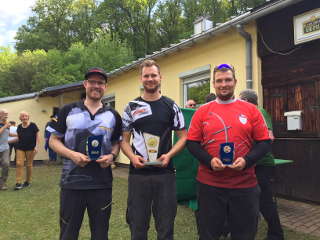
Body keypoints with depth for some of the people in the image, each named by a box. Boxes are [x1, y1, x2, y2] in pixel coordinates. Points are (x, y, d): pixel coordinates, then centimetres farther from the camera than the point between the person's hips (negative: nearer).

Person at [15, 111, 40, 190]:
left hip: (30, 148, -3)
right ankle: (18, 183, -4)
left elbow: (37, 136, -4)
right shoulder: (19, 127, 6)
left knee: (29, 165, 5)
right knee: (19, 164, -8)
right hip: (20, 148, 3)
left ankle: (28, 182, 19)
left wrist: (36, 146, -12)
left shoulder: (33, 125, -6)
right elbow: (18, 137, 18)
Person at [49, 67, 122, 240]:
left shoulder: (113, 116, 6)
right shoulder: (68, 111, 1)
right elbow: (53, 140, 4)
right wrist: (72, 154, -14)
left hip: (102, 184, 2)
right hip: (71, 182, -1)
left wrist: (112, 156, -8)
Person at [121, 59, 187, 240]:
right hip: (138, 173, 1)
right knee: (138, 226, 14)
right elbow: (124, 140, 6)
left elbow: (184, 136, 4)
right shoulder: (132, 107, 5)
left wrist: (169, 155, -12)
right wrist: (132, 157, -13)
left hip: (165, 172, 0)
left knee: (166, 225, 12)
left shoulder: (171, 106, 3)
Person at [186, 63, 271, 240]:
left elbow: (264, 143, 3)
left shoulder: (251, 110, 3)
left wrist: (247, 160, -14)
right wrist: (209, 160, -14)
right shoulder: (202, 111, 2)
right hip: (209, 185, 0)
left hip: (245, 185, 1)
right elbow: (192, 143, 2)